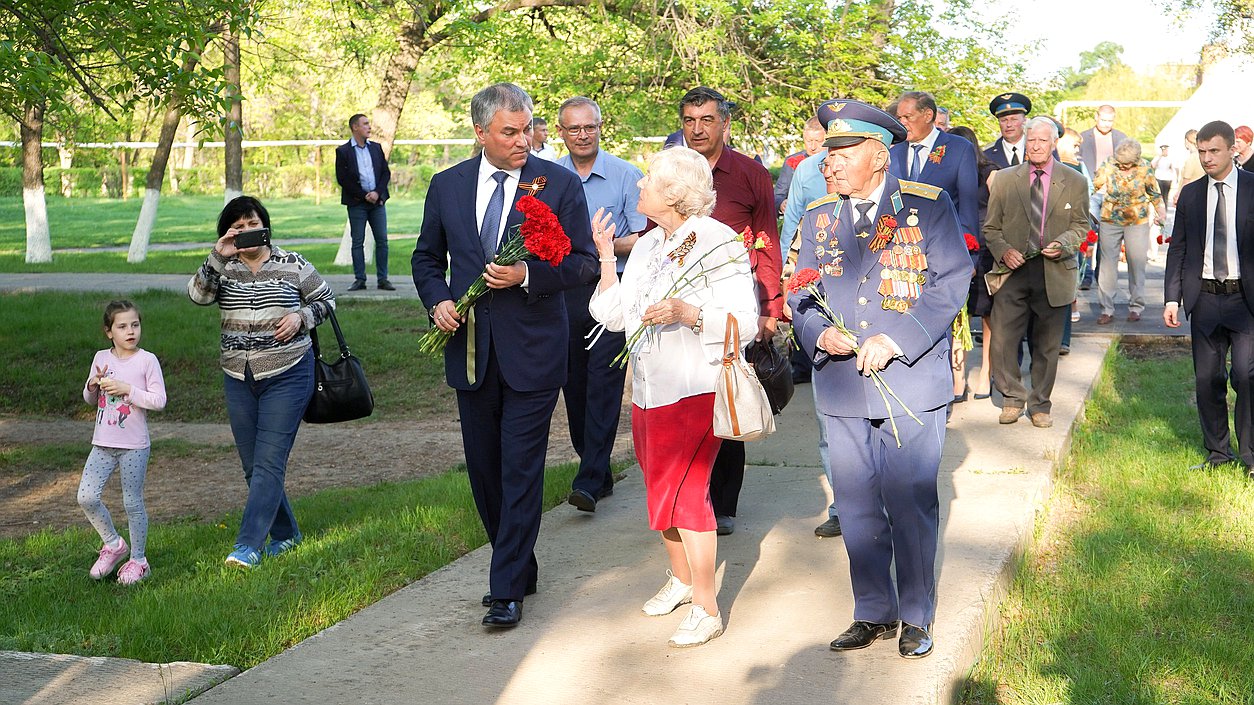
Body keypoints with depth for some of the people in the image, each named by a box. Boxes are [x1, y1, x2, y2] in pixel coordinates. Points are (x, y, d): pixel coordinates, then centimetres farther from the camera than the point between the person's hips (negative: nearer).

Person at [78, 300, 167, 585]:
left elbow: (159, 400, -12)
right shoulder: (101, 358, 6)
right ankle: (114, 544, 18)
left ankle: (138, 559, 18)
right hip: (103, 443, 4)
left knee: (133, 503, 3)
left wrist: (126, 389, -18)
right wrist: (93, 384, -6)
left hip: (134, 446, -4)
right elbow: (89, 399, 16)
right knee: (86, 497, -4)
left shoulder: (147, 360, -7)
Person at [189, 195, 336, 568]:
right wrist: (218, 257, -21)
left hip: (287, 376, -4)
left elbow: (326, 300, 8)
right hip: (238, 379, 4)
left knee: (269, 462, -11)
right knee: (252, 465, 10)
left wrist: (300, 317, -10)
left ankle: (248, 545, -12)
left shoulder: (293, 265, -1)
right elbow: (198, 295, -12)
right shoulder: (224, 269, 5)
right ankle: (285, 534, 26)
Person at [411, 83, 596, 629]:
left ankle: (508, 590, 2)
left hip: (532, 350, -4)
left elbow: (584, 261, -4)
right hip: (470, 349, 4)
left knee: (521, 471, -4)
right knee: (484, 470, 12)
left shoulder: (559, 184, -4)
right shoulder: (447, 185, 6)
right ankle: (519, 567, 30)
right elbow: (427, 257, 16)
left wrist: (527, 275, -19)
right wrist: (438, 301, -3)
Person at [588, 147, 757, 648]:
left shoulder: (719, 244, -11)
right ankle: (680, 578, 35)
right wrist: (605, 257, 8)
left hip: (696, 388, -8)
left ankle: (707, 607, -1)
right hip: (649, 389, 8)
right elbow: (615, 314, 12)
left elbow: (745, 321, -17)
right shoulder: (646, 246, 12)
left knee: (685, 491, -10)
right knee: (660, 488, 15)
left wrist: (688, 312, -29)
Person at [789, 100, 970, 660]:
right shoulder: (817, 218, 10)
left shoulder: (928, 206, -3)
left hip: (911, 381, -4)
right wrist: (819, 334, -11)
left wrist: (897, 339, -18)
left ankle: (915, 617, 17)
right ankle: (873, 613, 25)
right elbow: (800, 294, 11)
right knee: (857, 508, 11)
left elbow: (951, 281, -8)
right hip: (842, 388, 4)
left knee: (911, 506, 2)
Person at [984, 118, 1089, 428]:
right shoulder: (1005, 179, 7)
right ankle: (1013, 398, 15)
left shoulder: (1074, 182, 6)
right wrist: (1002, 250, -10)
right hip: (1013, 271, 0)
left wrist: (1063, 243, -11)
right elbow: (991, 227, 9)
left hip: (1054, 272, 0)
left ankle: (1040, 405, 21)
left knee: (1046, 345, 7)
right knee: (1002, 341, -5)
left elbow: (1080, 226, 9)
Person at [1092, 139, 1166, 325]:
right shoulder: (1108, 166, -8)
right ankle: (1107, 309, 4)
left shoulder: (1144, 168, -6)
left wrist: (1161, 210, 4)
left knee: (1137, 263, 1)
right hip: (1110, 219, 0)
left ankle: (1136, 307, 13)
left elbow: (1154, 192, 9)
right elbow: (1094, 186, 0)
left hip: (1137, 221, 0)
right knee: (1108, 263, -1)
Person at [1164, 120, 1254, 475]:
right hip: (1204, 298, 4)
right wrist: (1172, 297, 4)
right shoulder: (1190, 195, 9)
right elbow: (1177, 248, 11)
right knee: (1207, 379, 7)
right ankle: (1217, 453, 21)